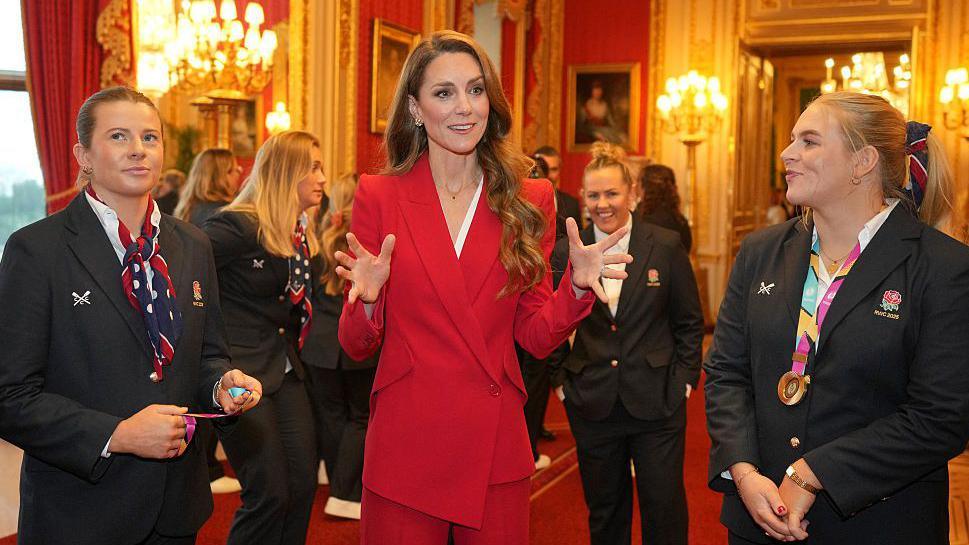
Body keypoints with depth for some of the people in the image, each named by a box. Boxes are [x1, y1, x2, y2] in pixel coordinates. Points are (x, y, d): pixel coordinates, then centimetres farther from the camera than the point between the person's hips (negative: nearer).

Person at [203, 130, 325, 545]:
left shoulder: (299, 232, 9)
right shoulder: (238, 225, -15)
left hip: (285, 370, 8)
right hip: (242, 372, -8)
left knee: (303, 484, 8)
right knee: (269, 493, -5)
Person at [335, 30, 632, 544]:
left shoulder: (529, 201, 2)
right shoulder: (379, 195, -3)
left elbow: (537, 337, 3)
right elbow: (357, 346, 0)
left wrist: (577, 286, -14)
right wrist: (367, 298, -21)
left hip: (497, 445, 2)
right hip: (404, 449, -1)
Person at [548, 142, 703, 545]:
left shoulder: (666, 246, -2)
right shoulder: (566, 252, 0)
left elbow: (689, 321, 5)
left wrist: (685, 376, -1)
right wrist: (560, 376, 4)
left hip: (657, 401, -1)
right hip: (592, 403, 2)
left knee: (665, 509, 5)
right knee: (604, 512, 14)